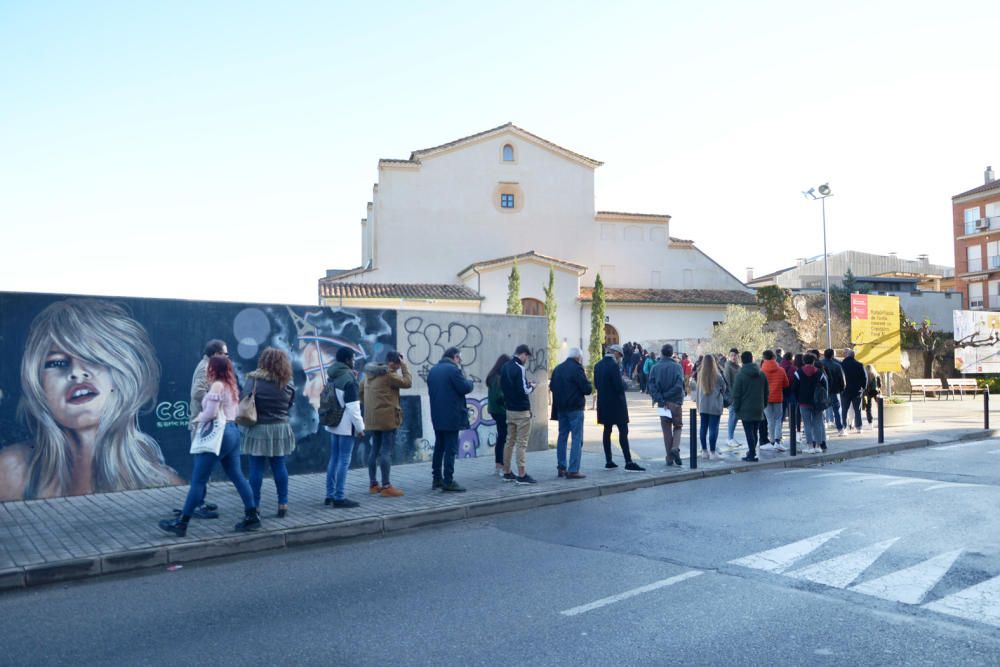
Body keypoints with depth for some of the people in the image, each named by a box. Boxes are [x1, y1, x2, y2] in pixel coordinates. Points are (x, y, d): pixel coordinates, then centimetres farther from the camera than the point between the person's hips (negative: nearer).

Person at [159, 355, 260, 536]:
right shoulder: (231, 386, 14)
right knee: (237, 476, 10)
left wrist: (198, 418, 2)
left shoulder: (217, 386, -12)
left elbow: (210, 413, -18)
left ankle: (182, 523, 4)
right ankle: (252, 517, 9)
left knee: (198, 480, -2)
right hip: (233, 431, 9)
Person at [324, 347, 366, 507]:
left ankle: (330, 495, 17)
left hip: (333, 423, 9)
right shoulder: (348, 378, -16)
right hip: (346, 425, -9)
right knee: (344, 461, -5)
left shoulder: (332, 376, 10)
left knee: (334, 459, 13)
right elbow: (352, 407, -19)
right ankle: (339, 497, -3)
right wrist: (360, 427, -15)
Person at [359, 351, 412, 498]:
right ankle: (386, 487, -6)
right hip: (387, 418, -9)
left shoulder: (370, 373, 13)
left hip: (372, 418, 9)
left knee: (375, 450, 14)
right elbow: (407, 383, -10)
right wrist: (404, 367, -3)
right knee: (386, 451, -6)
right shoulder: (389, 374, -14)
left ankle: (373, 484, 19)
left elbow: (360, 390, 19)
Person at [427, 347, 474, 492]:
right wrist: (469, 381, 4)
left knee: (439, 447, 15)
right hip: (451, 416, -8)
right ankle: (448, 482, -4)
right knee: (450, 449, -4)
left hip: (437, 416, 8)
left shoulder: (433, 370, 12)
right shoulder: (453, 369, -13)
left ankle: (437, 478, 20)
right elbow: (465, 388, -15)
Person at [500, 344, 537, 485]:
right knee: (522, 443, -4)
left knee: (510, 441, 14)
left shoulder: (505, 367, 9)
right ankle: (521, 475, -2)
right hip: (522, 411, -8)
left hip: (509, 409, 8)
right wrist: (531, 387, -1)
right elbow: (523, 390, -22)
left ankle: (507, 473, 19)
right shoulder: (520, 368, -17)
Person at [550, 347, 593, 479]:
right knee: (577, 438, -3)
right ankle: (573, 470, -7)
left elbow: (552, 386, 17)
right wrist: (588, 383, 5)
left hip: (560, 408, 7)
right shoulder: (577, 368, -13)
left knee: (562, 436, 15)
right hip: (575, 408, -7)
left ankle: (561, 468, 19)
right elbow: (587, 389, -14)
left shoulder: (557, 369, 9)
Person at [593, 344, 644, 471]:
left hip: (603, 403, 8)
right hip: (616, 403, -8)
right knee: (623, 431, -4)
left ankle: (608, 461, 15)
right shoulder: (613, 366, -18)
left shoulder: (597, 365, 7)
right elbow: (619, 386, -21)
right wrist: (624, 384, -1)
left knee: (607, 431, 12)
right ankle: (628, 462, -6)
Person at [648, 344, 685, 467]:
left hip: (662, 404, 2)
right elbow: (679, 385, -15)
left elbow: (652, 386, -10)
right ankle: (675, 447, -10)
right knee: (677, 426, 15)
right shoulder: (677, 367, -5)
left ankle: (670, 458, 10)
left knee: (666, 430, 9)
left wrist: (660, 400, -11)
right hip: (675, 402, -2)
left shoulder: (655, 368, 0)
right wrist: (667, 395, -6)